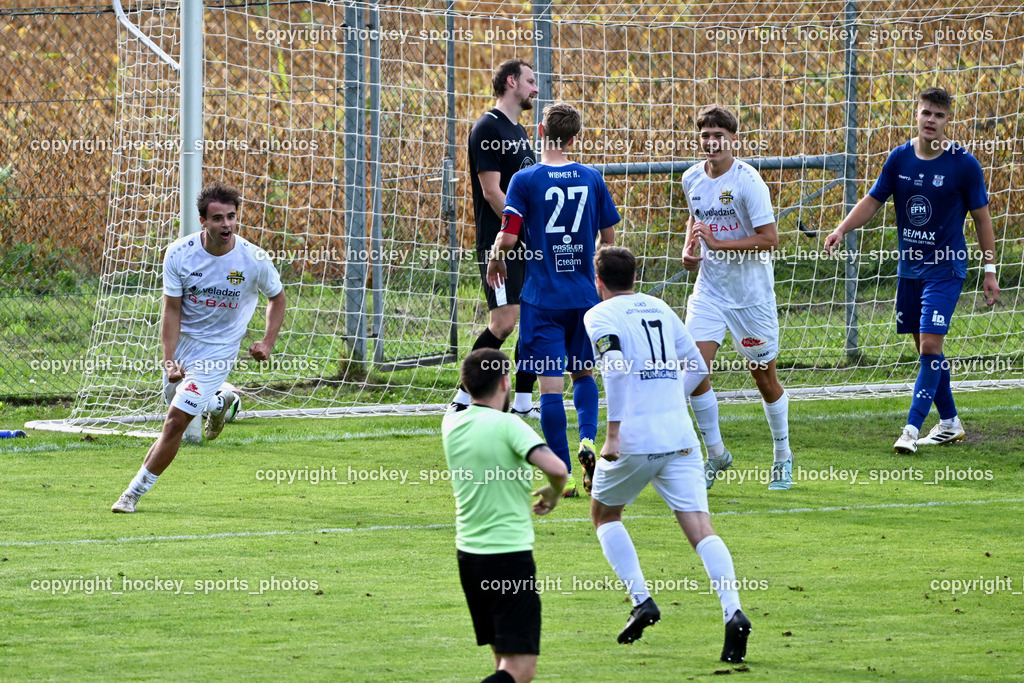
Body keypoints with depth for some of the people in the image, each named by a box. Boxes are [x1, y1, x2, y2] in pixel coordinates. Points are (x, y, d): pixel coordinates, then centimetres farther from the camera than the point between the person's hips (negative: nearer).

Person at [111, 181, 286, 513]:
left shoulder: (254, 259, -17)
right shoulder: (179, 254, -17)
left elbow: (277, 298, 3)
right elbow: (172, 310, -12)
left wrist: (267, 343, -10)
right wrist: (169, 360, -23)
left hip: (217, 351, -3)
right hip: (181, 342, 3)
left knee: (175, 421, -11)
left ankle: (134, 493, -1)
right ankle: (219, 403, 55)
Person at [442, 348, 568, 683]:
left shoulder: (451, 424, 5)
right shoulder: (507, 425, -14)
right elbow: (556, 468, -25)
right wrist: (554, 493, -4)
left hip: (468, 553, 7)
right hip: (510, 553, -7)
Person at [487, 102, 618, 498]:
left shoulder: (525, 180, -7)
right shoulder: (591, 179, 2)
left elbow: (508, 237, -12)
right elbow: (609, 237, 8)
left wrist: (496, 259, 9)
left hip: (542, 297, -3)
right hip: (584, 294, 3)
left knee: (551, 385, -3)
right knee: (583, 374, 20)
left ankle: (565, 475, -6)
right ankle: (587, 439, -5)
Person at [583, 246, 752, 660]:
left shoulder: (599, 316, 0)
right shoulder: (660, 309, 18)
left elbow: (616, 366, -18)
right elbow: (697, 367, 25)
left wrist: (612, 433, -19)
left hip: (633, 439, -4)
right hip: (680, 436, 4)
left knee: (604, 514, 21)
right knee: (700, 529, -5)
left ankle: (641, 601, 6)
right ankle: (733, 613, -26)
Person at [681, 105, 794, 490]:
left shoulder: (747, 181, -16)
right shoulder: (692, 179, 2)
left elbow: (769, 238, -18)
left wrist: (718, 244, -24)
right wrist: (689, 248, 3)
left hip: (751, 295, -4)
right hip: (709, 289, 4)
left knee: (764, 377, 6)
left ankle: (782, 457, 26)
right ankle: (715, 454, 6)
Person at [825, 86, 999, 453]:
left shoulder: (964, 164, -9)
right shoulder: (900, 158, 1)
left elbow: (981, 216, -3)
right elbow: (873, 200, 8)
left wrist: (990, 270, -3)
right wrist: (842, 229, -9)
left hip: (946, 268, -5)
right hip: (909, 267, 5)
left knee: (930, 345, -14)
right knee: (925, 348, 10)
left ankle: (912, 428, -12)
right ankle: (949, 423, 24)